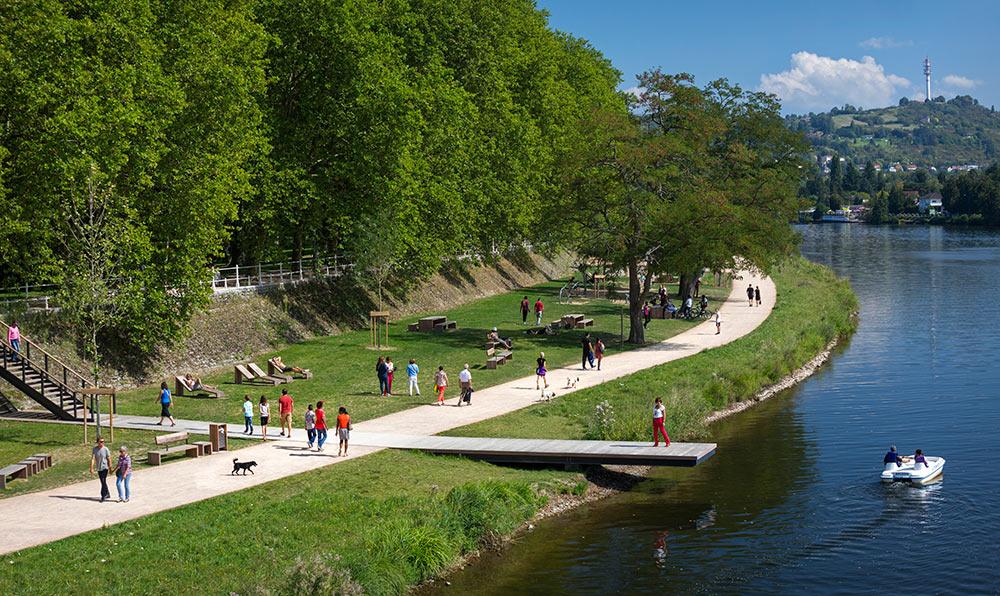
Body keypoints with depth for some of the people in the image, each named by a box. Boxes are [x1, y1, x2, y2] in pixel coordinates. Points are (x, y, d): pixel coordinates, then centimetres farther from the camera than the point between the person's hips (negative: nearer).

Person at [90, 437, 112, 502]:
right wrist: (91, 468, -17)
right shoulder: (95, 449, -5)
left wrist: (110, 469, -7)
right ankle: (107, 494, 27)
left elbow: (109, 459, -8)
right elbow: (92, 459, -9)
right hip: (99, 468, 4)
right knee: (103, 482, 13)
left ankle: (103, 496, -5)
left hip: (105, 468, -4)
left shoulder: (105, 449, -13)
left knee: (103, 481, -11)